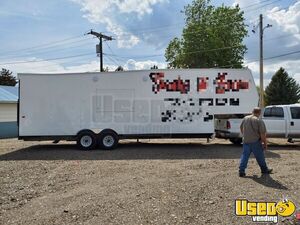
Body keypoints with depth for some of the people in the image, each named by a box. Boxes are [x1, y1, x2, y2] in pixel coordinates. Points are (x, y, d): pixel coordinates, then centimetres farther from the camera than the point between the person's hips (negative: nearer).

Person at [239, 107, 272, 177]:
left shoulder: (245, 118, 5)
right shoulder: (259, 121, -11)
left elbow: (241, 128, 18)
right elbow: (263, 134, -13)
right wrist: (265, 143, -3)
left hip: (245, 141, 4)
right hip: (255, 142, -4)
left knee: (244, 156, 7)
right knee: (260, 157, 12)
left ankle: (241, 171, 2)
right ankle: (264, 170, 28)